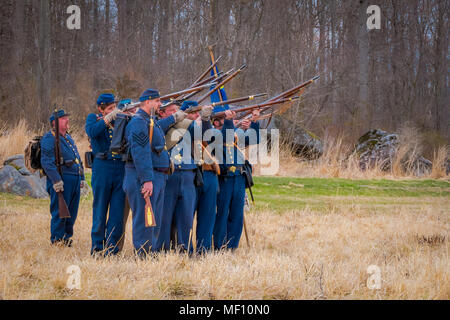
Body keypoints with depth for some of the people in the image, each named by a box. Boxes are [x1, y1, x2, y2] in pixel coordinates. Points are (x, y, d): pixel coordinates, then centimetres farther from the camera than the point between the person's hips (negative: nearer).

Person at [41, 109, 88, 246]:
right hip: (62, 180, -9)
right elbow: (47, 162, -16)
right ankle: (57, 240, 0)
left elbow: (78, 159, 28)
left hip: (75, 179, 9)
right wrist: (56, 180, -23)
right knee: (59, 212, -6)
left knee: (72, 212, 11)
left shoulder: (68, 137, 21)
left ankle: (67, 237, 20)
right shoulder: (49, 138, -8)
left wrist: (82, 178, 23)